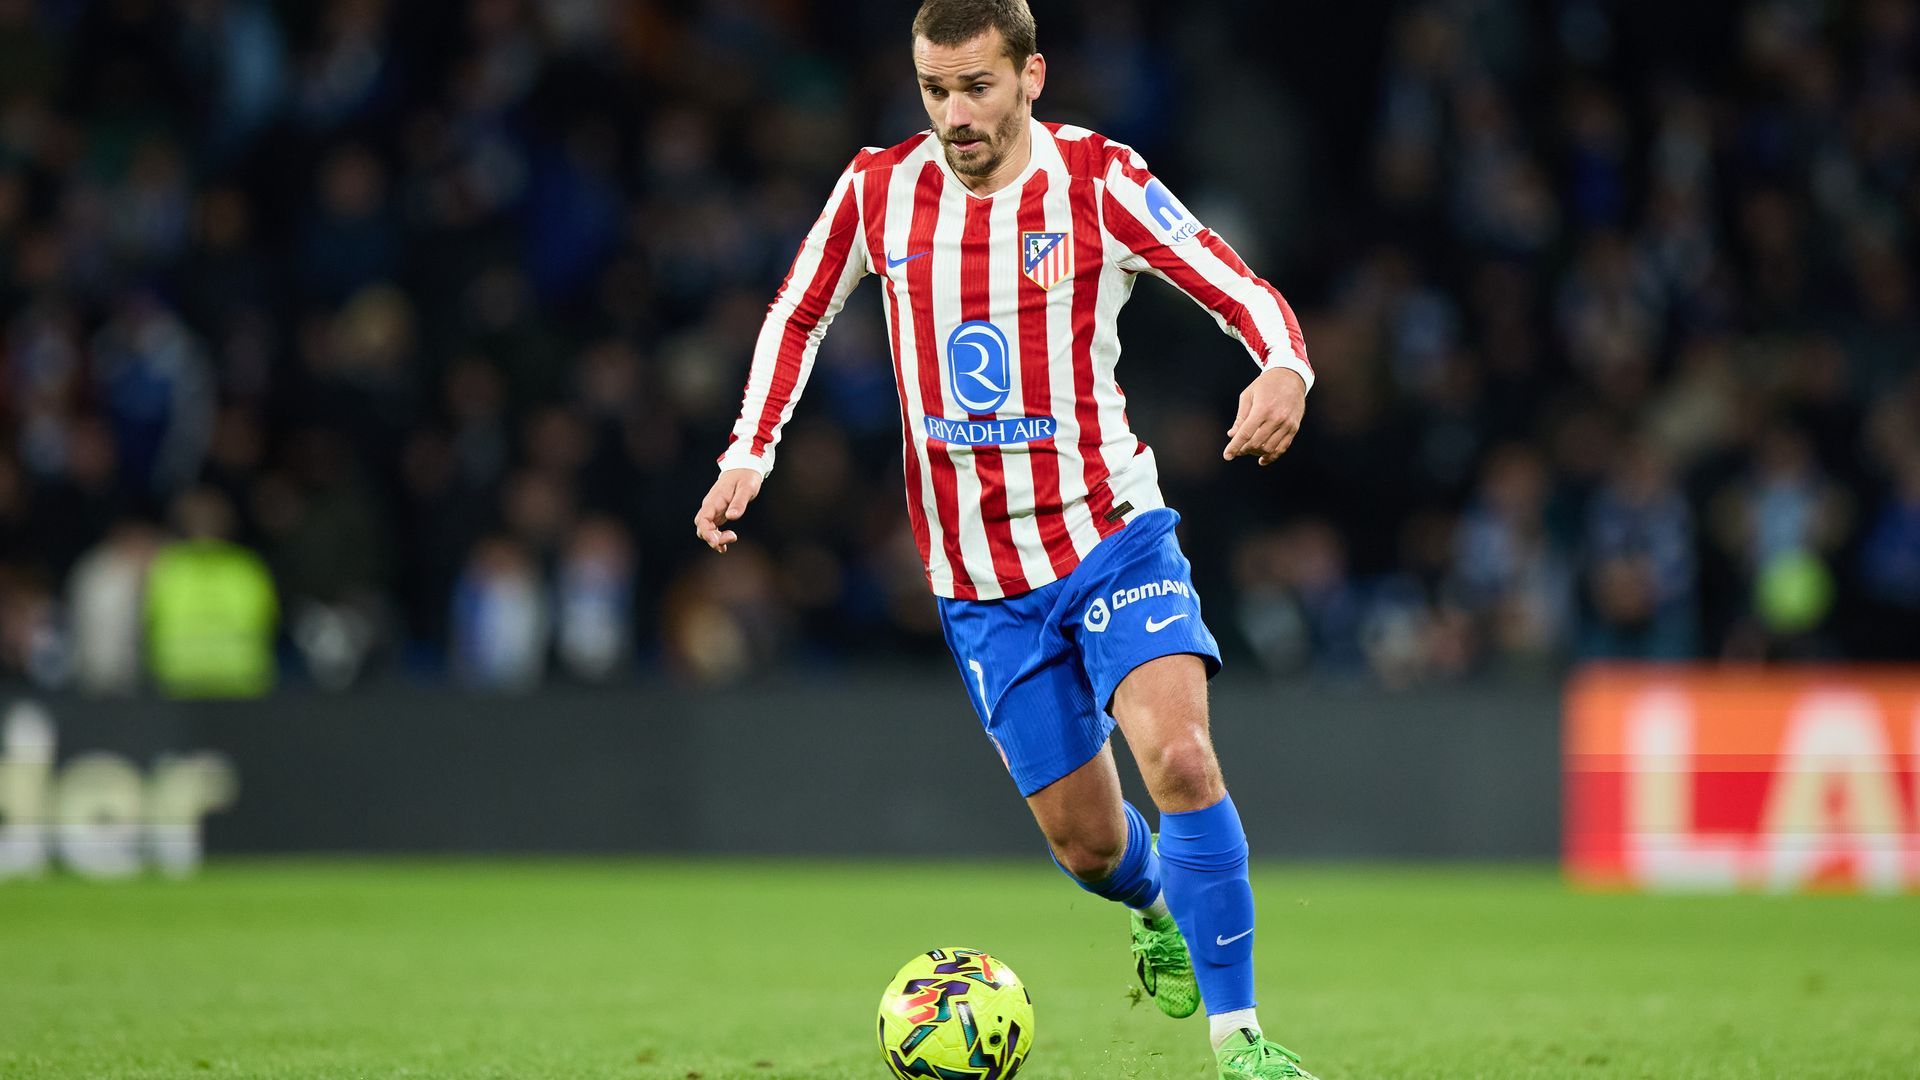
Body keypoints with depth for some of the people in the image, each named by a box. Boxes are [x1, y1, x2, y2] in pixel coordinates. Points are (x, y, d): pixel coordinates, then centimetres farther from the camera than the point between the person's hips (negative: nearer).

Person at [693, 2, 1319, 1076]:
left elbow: (1245, 294, -15)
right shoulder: (878, 191, -1)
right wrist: (750, 453, 4)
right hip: (980, 579, 3)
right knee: (1086, 839, 6)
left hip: (1111, 535, -3)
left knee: (1180, 756, -25)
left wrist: (1285, 371, -37)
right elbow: (798, 317, 16)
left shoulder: (1097, 180, -10)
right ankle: (1160, 908, 43)